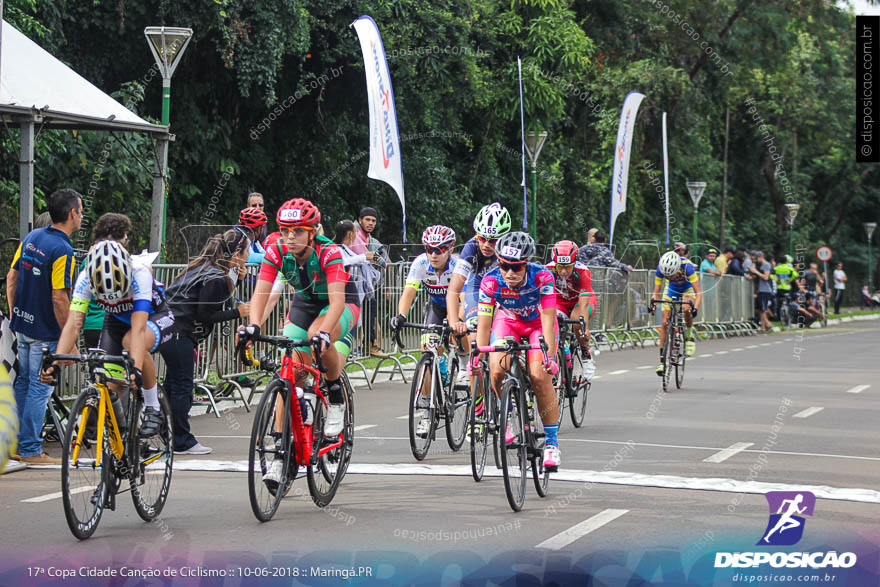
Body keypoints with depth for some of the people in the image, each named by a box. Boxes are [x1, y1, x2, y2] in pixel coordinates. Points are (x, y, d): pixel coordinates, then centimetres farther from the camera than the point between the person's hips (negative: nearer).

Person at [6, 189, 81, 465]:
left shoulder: (31, 238, 4)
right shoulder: (63, 250, -21)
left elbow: (11, 278, 9)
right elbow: (59, 298, -23)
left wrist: (14, 315, 18)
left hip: (22, 325, 8)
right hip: (45, 332, -8)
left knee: (23, 384, 17)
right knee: (39, 389, -1)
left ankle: (18, 444, 24)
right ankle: (31, 450, 4)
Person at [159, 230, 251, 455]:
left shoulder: (204, 266, 11)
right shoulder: (216, 279, -18)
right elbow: (205, 315, -18)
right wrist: (237, 312, -11)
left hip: (167, 325, 10)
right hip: (178, 333, -10)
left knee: (173, 382, 17)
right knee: (182, 385, -2)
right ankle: (183, 442, 5)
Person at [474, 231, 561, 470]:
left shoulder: (542, 277, -33)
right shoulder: (491, 280, -28)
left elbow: (548, 319, -32)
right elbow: (484, 322, -24)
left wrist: (550, 356, -39)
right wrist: (478, 354, -30)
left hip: (539, 323, -2)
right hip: (508, 321, 2)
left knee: (539, 376, -21)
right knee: (497, 371, -22)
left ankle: (552, 443, -11)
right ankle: (507, 418, 7)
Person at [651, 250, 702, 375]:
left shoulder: (686, 267, -39)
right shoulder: (661, 268, -31)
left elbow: (698, 293, -38)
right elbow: (656, 293, -24)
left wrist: (695, 308, -54)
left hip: (688, 287, -3)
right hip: (672, 288, 3)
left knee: (687, 309, -34)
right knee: (664, 322, -8)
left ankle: (689, 336, -5)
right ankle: (662, 360, 1)